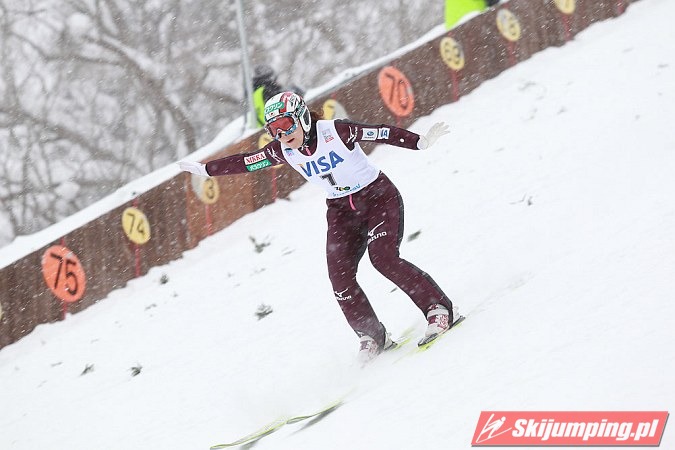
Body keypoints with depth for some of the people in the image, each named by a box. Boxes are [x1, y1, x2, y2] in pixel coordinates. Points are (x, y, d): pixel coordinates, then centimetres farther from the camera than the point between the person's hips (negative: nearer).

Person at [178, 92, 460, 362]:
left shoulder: (336, 132, -23)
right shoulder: (283, 151, -7)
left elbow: (384, 134, -29)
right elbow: (244, 162, 5)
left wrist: (421, 142, -41)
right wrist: (205, 170, 11)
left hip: (378, 197, -5)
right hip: (341, 210, 5)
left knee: (383, 258, -24)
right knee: (340, 276, -9)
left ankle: (439, 309, -14)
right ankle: (371, 334, 4)